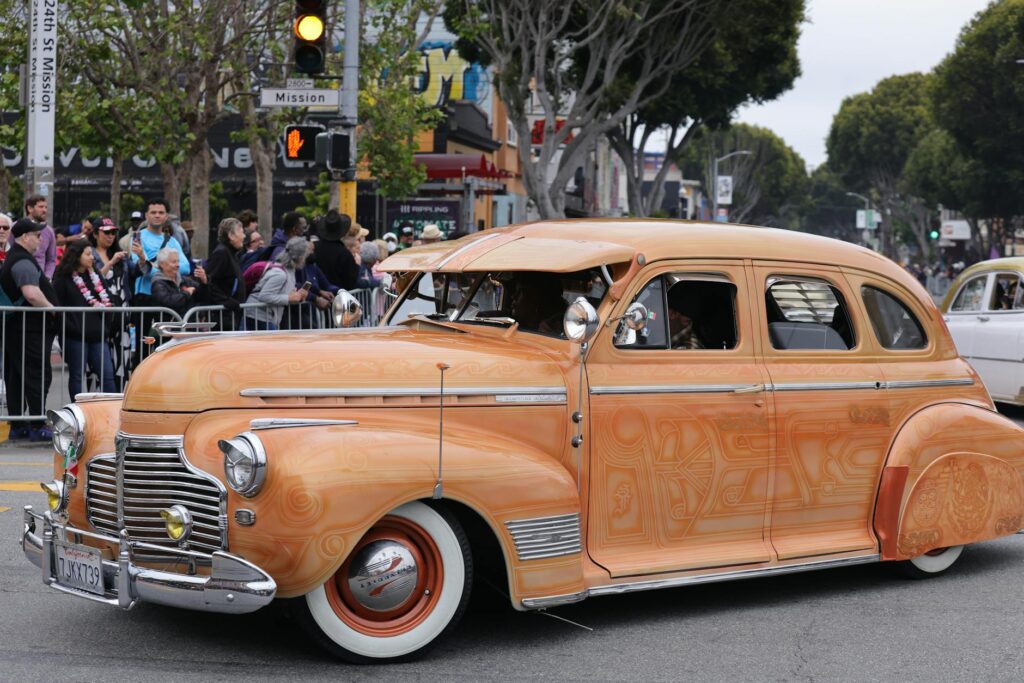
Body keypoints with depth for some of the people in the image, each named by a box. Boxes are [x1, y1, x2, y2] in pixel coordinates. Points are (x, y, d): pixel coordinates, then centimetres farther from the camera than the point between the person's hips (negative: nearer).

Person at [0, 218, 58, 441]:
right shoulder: (23, 262, -17)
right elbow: (31, 294, -31)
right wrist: (51, 309, -17)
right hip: (30, 330, -10)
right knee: (38, 376, -6)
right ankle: (37, 426, -4)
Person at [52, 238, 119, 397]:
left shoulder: (95, 275, 14)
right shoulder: (64, 279, -4)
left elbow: (107, 298, 17)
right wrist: (69, 327, -15)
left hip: (98, 334, 5)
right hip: (75, 336, -5)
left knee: (107, 375, 2)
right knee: (76, 376, 6)